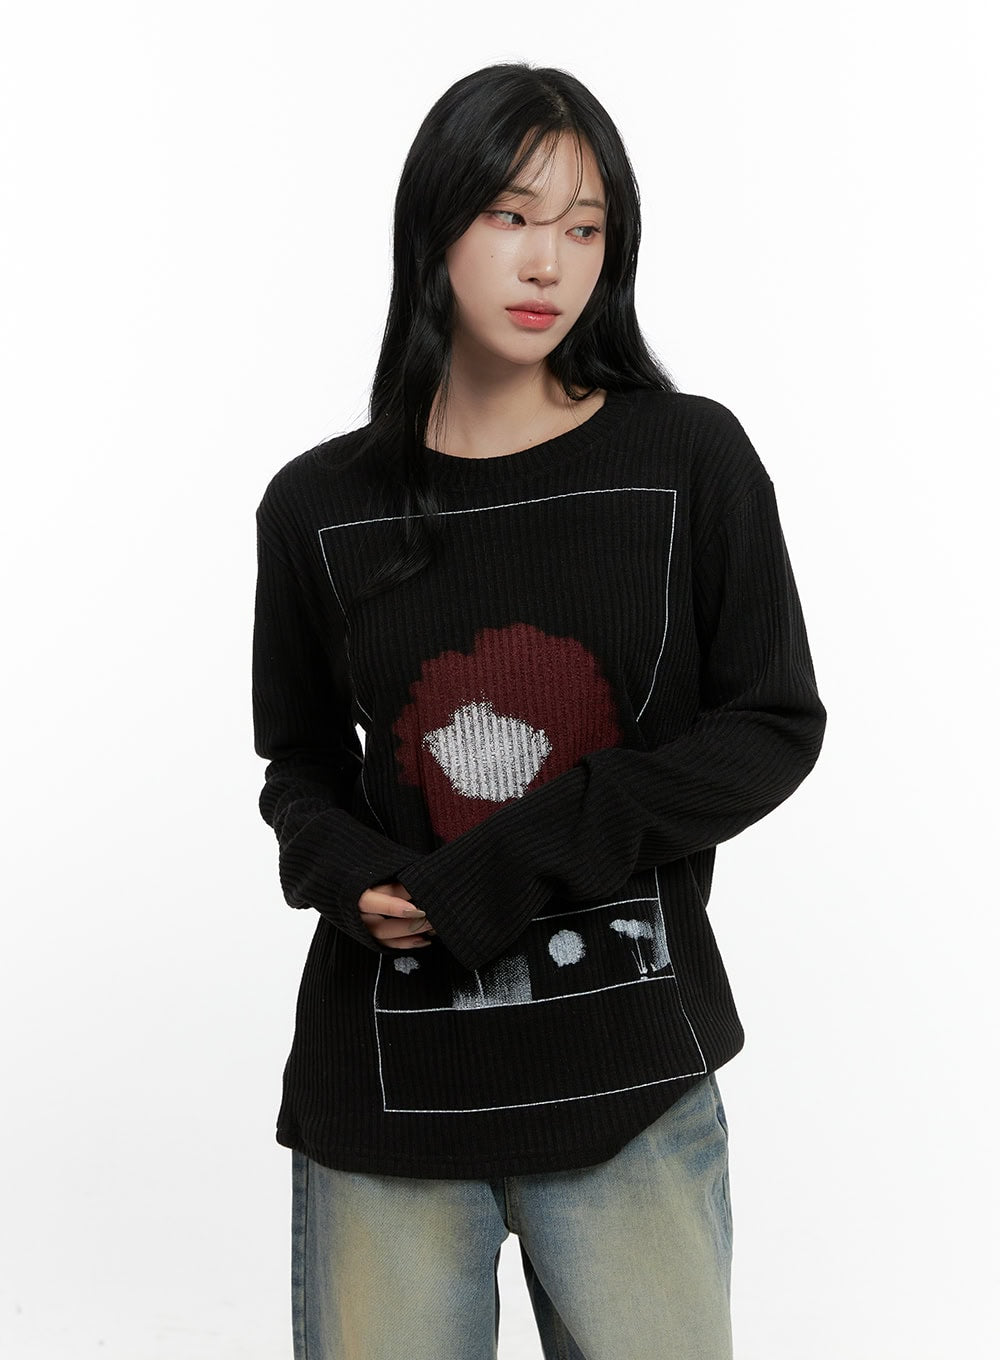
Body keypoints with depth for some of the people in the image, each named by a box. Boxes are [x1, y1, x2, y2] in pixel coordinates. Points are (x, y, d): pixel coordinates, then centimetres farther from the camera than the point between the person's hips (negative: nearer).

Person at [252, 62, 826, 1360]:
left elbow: (776, 726, -3)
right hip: (386, 1077, 1)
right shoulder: (318, 506, 2)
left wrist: (523, 858, -13)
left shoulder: (691, 460, -3)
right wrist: (351, 875, -11)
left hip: (629, 1068, -1)